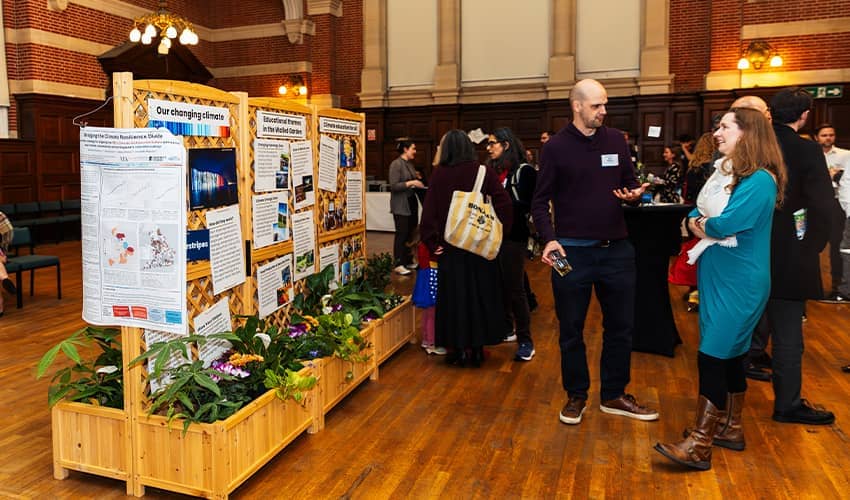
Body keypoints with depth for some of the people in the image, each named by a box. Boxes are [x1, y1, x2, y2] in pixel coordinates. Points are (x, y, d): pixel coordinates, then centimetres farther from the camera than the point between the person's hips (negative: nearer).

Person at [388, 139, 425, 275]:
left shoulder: (410, 164, 12)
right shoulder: (396, 164, -12)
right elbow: (393, 186, -18)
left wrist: (418, 184, 3)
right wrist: (411, 183, -21)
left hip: (412, 202, 8)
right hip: (401, 205, -8)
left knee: (411, 233, 10)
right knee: (401, 233, -4)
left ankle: (408, 261, 19)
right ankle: (398, 264, 3)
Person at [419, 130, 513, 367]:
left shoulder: (439, 175, -5)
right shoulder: (484, 172, -5)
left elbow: (429, 212, -11)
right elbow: (504, 204, -12)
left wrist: (432, 243, -6)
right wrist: (497, 234, -3)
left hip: (450, 248, 0)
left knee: (454, 296, 11)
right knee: (480, 295, 13)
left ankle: (459, 349, 16)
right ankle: (477, 349, 20)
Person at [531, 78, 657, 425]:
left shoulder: (616, 140, 6)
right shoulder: (556, 147, -4)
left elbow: (630, 182, 14)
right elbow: (540, 201, -4)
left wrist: (635, 193, -10)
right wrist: (549, 238, -19)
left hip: (616, 249, 4)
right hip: (572, 251, -3)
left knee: (621, 326, 12)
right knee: (571, 330, 8)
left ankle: (614, 395, 29)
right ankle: (576, 396, 26)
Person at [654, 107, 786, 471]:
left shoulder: (760, 180, -17)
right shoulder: (722, 171, 11)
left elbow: (726, 224, -26)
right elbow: (697, 212, 11)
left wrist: (703, 226, -6)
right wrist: (696, 221, -11)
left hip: (739, 282, -9)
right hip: (716, 276, 9)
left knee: (713, 355, -9)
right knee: (729, 354, 16)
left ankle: (699, 445, -2)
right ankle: (730, 428, 28)